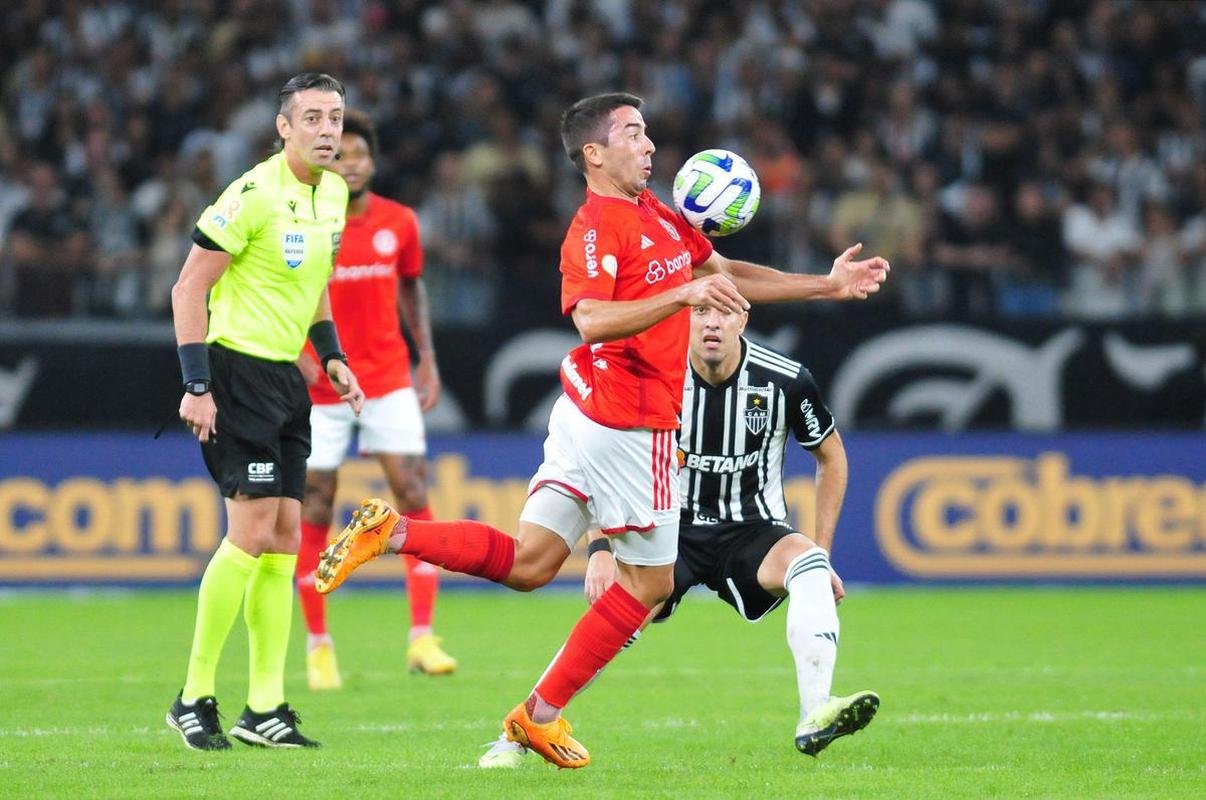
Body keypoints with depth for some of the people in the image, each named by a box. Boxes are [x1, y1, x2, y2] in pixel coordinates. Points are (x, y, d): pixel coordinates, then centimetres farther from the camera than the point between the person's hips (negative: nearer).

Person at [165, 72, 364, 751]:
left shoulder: (333, 192, 10)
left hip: (287, 377, 8)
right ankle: (195, 698, -4)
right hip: (239, 369, -8)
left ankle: (265, 707, 9)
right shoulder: (254, 196, -16)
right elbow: (189, 288, -13)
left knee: (285, 536, 6)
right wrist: (197, 385, -17)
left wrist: (333, 356, 13)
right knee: (253, 531, -13)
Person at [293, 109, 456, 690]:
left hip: (389, 380, 2)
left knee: (415, 498, -8)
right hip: (322, 385, -2)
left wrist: (426, 355, 11)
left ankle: (422, 639, -7)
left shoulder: (399, 223, 2)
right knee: (314, 515, 1)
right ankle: (318, 646, 13)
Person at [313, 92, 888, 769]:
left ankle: (391, 531, -1)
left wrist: (827, 285, 24)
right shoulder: (597, 225, -14)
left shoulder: (656, 215, 14)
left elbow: (724, 274, 25)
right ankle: (543, 714, 8)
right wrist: (686, 293, -35)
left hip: (589, 410, 9)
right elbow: (591, 320, -28)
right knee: (651, 581, 4)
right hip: (631, 422, -9)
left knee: (529, 561, 4)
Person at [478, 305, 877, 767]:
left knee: (807, 564, -33)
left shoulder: (786, 381, -11)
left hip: (751, 534, 0)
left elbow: (832, 456, 7)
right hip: (673, 528, 0)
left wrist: (822, 552, 2)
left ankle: (814, 719, -41)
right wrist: (600, 549, -14)